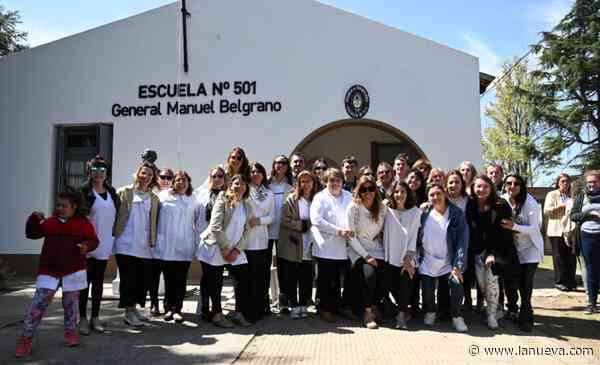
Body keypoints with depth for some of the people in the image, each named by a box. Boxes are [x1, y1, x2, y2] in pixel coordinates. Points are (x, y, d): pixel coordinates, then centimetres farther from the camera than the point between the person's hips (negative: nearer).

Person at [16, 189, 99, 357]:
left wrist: (87, 246, -23)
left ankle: (70, 332, 27)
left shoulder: (84, 223, -1)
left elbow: (93, 240, -2)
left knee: (71, 301, 9)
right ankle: (25, 338, 2)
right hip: (49, 270, 1)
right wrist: (34, 219, -4)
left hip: (74, 269, -1)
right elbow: (32, 234, 12)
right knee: (39, 302, -6)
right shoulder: (50, 222, 7)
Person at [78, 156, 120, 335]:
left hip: (104, 246, 4)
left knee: (99, 282, 11)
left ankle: (95, 317, 19)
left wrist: (113, 239, 12)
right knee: (85, 281, 3)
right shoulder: (84, 191, -5)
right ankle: (83, 318, 12)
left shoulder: (112, 193, 10)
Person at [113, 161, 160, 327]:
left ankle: (133, 308, 24)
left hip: (145, 247, 4)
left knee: (144, 280, 7)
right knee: (128, 279, 0)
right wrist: (114, 235, -8)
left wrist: (153, 241, 6)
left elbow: (155, 222, 12)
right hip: (126, 245, -4)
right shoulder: (124, 192, 2)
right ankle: (128, 312, 12)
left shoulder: (154, 198, 11)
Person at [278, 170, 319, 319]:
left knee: (306, 279, 6)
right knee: (291, 278, 4)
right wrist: (301, 225, -12)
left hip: (308, 247, 2)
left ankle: (303, 305, 20)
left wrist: (308, 225, -7)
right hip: (292, 246, -2)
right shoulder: (291, 199, 0)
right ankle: (294, 306, 16)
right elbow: (285, 220, -7)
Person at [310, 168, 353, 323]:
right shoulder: (320, 197, -2)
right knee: (326, 280, 3)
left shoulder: (349, 197, 13)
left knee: (338, 280, 11)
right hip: (326, 247, -4)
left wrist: (351, 230, -8)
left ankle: (336, 307, 25)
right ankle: (325, 309, 16)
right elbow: (316, 219, -14)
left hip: (344, 246, 4)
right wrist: (339, 231, -16)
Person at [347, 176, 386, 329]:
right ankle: (368, 313, -8)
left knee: (382, 279, -17)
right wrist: (366, 256, -14)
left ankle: (373, 307, 12)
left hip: (377, 250, 3)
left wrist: (385, 251, -2)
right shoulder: (354, 207, -10)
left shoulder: (381, 207, 2)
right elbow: (351, 236, -10)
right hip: (358, 251, -3)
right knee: (369, 274, -28)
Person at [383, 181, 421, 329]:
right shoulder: (388, 210, 3)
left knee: (406, 284, -11)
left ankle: (401, 314, 6)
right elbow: (386, 233, 3)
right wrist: (385, 254, -4)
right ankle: (404, 310, 21)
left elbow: (414, 235, -3)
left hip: (408, 257, -1)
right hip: (391, 257, 2)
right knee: (391, 284, -3)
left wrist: (408, 258, -8)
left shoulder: (415, 212, 0)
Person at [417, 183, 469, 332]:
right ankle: (430, 312, 34)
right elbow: (416, 237, 3)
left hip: (448, 263, -2)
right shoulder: (424, 214, -1)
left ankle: (456, 316, 4)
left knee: (456, 283, -22)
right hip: (427, 263, 2)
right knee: (427, 292, -1)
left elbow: (463, 241, -12)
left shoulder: (457, 214, -8)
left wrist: (458, 266, -19)